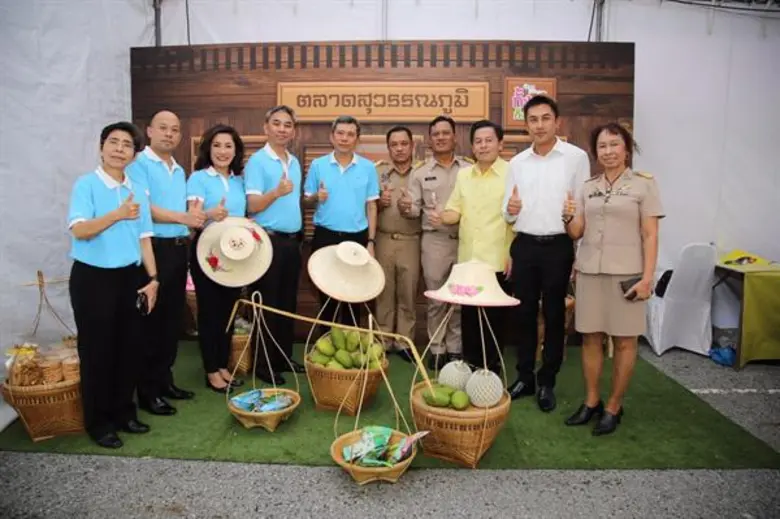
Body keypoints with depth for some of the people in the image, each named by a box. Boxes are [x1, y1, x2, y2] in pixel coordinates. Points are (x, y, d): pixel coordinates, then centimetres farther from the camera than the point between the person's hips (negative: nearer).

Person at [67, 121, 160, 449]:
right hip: (93, 277, -5)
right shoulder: (86, 184, -8)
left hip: (131, 277, 5)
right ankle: (98, 422, 19)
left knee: (129, 348, 12)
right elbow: (79, 230, -20)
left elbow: (144, 238, 9)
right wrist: (117, 215, -34)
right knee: (96, 351, 4)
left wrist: (152, 278, 4)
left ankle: (123, 412, 28)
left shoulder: (138, 190, 8)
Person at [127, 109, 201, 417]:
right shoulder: (139, 164, -6)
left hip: (179, 249, 8)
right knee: (152, 321, -1)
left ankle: (164, 379, 25)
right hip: (153, 249, -7)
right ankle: (148, 391, 9)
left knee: (173, 319, 12)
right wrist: (182, 217, -22)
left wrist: (203, 217, 5)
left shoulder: (180, 171, 18)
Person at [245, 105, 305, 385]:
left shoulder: (295, 162, 13)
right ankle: (263, 363, 11)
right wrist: (276, 192, -31)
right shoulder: (257, 161, -9)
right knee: (267, 304, 0)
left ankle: (284, 357, 25)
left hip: (292, 240, 7)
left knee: (288, 303, 14)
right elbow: (252, 205, -17)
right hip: (268, 241, -7)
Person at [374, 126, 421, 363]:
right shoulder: (377, 172, 8)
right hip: (383, 240, 1)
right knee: (384, 292, 6)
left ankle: (404, 342, 15)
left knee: (408, 294, 4)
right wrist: (379, 203, -11)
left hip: (411, 241, 0)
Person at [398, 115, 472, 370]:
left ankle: (455, 348, 21)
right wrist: (405, 207, -20)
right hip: (434, 240, 0)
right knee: (436, 298, 6)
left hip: (464, 239, 1)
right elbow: (415, 208, 3)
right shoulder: (420, 172, 6)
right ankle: (437, 349, 18)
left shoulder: (470, 169, 6)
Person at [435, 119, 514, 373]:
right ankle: (470, 363, 27)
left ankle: (492, 366, 22)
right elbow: (456, 211, 12)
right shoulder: (463, 174, 10)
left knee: (495, 316, 7)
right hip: (468, 259, 5)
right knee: (468, 315, 12)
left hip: (498, 260, -5)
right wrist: (441, 217, -10)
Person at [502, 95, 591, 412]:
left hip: (558, 246, -3)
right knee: (524, 314, 9)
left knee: (554, 315, 6)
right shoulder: (517, 162, 9)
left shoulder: (576, 157, -2)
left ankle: (547, 382, 20)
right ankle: (524, 377, 23)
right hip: (524, 246, 3)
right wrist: (510, 211, -12)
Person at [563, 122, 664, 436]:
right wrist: (569, 218, -10)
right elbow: (576, 233, 11)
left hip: (626, 273, -4)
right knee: (590, 338, 8)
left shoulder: (643, 184, 0)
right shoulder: (588, 187, 11)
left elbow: (650, 236, -4)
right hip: (590, 271, 4)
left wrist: (647, 277, -12)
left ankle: (613, 407, 16)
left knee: (624, 341, 4)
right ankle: (591, 401, 21)